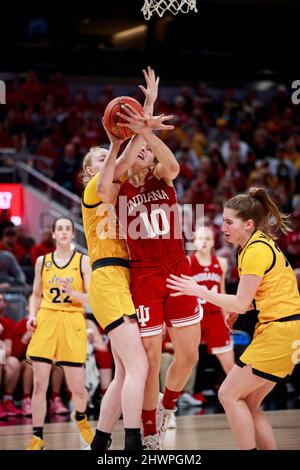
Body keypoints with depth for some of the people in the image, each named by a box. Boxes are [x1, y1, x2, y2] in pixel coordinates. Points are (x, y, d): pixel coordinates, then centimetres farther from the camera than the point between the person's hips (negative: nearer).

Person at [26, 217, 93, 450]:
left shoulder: (83, 261, 3)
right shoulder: (42, 261, 10)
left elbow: (91, 297, -2)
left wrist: (73, 293, -21)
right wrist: (32, 315, 1)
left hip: (72, 323, -1)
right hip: (46, 321, 2)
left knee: (77, 387, -1)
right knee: (39, 385, -6)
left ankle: (80, 418, 33)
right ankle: (37, 437, 3)